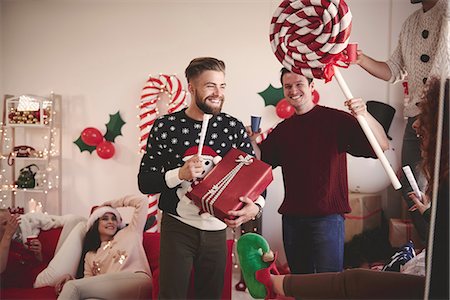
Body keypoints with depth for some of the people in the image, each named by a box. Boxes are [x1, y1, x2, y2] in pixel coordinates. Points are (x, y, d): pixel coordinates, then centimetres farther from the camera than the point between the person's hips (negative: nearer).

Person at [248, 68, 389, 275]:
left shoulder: (335, 120, -5)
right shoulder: (283, 129, 12)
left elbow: (382, 145, -13)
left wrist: (364, 115, -31)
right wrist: (251, 141, -8)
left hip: (327, 217, -5)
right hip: (292, 217, 5)